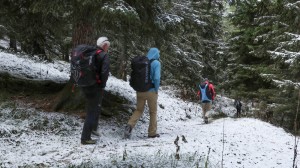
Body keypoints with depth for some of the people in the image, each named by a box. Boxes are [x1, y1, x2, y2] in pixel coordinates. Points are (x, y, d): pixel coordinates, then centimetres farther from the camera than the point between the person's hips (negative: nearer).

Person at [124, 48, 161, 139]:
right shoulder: (156, 63, -10)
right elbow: (157, 78, -19)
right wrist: (156, 89, -5)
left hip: (140, 91, 4)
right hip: (151, 91, -4)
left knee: (139, 110, 15)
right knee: (153, 112, 13)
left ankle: (130, 125, -7)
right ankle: (152, 132, 19)